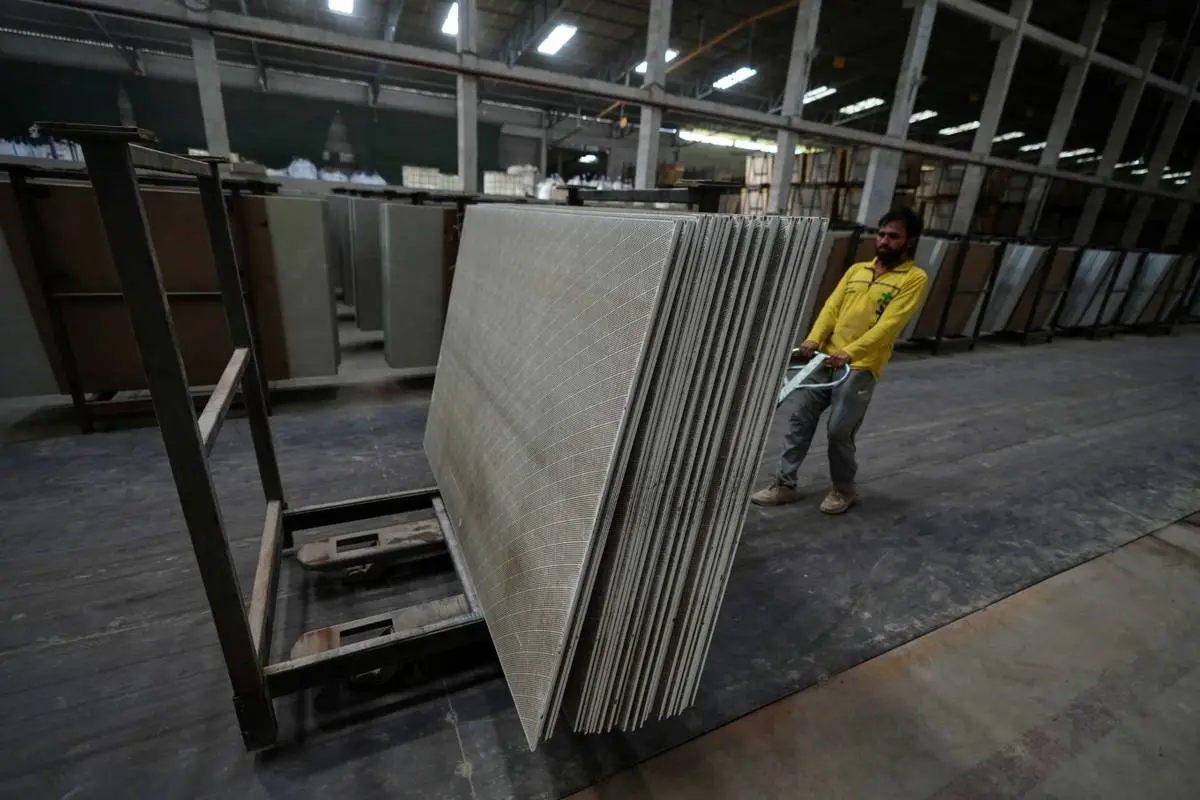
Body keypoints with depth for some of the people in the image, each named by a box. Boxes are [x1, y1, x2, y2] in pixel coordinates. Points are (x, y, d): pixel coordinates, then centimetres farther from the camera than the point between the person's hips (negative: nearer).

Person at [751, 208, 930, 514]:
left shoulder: (914, 278, -1)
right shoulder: (857, 269, 16)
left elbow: (890, 324, -13)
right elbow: (831, 307, 6)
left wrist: (850, 352, -26)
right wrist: (814, 338, -12)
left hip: (861, 367, -5)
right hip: (826, 358, 5)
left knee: (839, 431, -4)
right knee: (801, 419, 5)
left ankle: (844, 490, 21)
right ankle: (785, 484, 15)